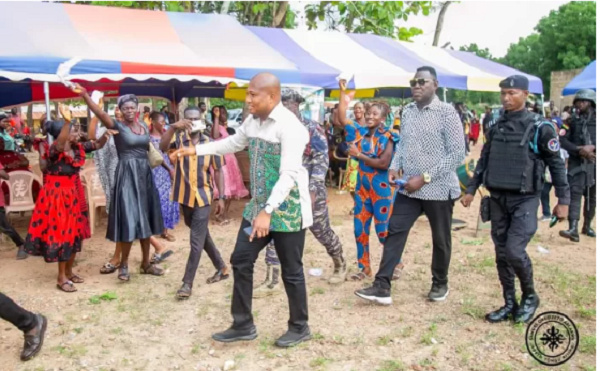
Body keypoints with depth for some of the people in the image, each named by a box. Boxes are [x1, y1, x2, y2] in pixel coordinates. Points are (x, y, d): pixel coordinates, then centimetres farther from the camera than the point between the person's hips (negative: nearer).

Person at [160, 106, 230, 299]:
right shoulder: (179, 139, -2)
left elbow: (218, 171, 2)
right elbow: (163, 147, -24)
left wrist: (221, 198, -2)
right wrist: (173, 127, -38)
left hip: (203, 197, -3)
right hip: (185, 196, 3)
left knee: (196, 242, -5)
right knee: (202, 236, 17)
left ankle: (187, 283, 3)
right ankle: (221, 268, 36)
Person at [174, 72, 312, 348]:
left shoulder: (289, 127, -20)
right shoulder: (252, 121, 5)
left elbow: (289, 175, -27)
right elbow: (234, 143, 24)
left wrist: (267, 212, -33)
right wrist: (196, 150, 21)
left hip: (287, 209, -8)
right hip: (258, 206, 8)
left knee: (291, 271, 5)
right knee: (241, 261, 10)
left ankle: (299, 327, 26)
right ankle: (243, 325, 24)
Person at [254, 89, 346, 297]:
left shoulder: (313, 129, -8)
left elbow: (321, 161, -14)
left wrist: (312, 190, -21)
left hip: (309, 191, -4)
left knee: (322, 232, 9)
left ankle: (340, 265, 34)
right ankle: (271, 281, 7)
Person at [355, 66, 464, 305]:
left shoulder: (447, 113, -12)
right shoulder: (407, 112, 6)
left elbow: (457, 154, -15)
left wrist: (424, 178, -19)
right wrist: (394, 167, -2)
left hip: (438, 188, -5)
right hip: (409, 187, 5)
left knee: (440, 239, 11)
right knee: (394, 232, 0)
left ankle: (440, 283, 33)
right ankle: (382, 287, 5)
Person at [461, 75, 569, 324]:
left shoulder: (539, 127, -7)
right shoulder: (496, 126, 8)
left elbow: (556, 164, -3)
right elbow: (484, 160, 14)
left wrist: (563, 200, -5)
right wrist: (471, 190, 11)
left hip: (524, 200, -5)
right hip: (497, 199, 5)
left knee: (515, 251, -13)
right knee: (502, 254, 8)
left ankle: (530, 297, 13)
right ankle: (510, 304, 22)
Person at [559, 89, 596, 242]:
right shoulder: (572, 120, 6)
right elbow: (562, 140, -3)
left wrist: (592, 147, -18)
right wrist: (579, 150, -15)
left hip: (594, 162, 1)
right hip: (577, 162, -1)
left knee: (591, 196, 11)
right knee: (575, 193, -13)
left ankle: (587, 226, 27)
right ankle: (573, 229, -19)